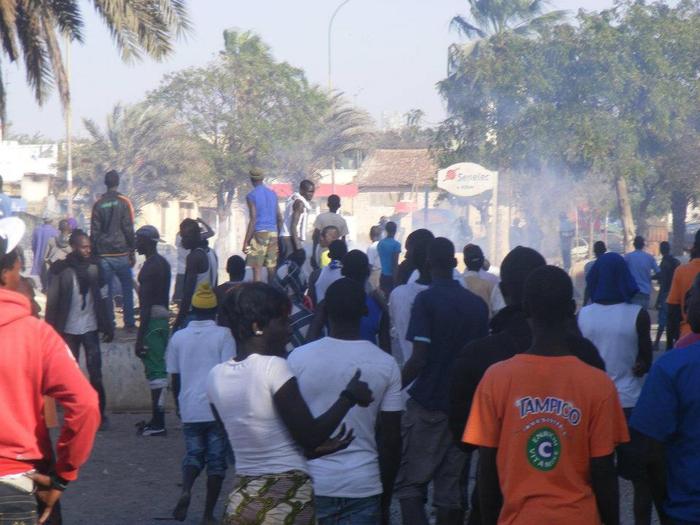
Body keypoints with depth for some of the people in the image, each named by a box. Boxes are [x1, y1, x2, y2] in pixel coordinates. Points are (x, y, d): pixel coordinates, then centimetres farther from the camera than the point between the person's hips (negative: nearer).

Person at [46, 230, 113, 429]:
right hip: (69, 330, -1)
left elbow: (102, 298, 5)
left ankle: (100, 415, 4)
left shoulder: (94, 267, 2)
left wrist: (108, 327, 4)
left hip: (90, 328, 1)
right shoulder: (62, 270, -6)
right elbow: (52, 301, -5)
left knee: (95, 374, -2)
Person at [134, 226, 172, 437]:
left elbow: (146, 303, -18)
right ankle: (157, 419, 19)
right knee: (158, 369, 14)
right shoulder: (164, 263, 15)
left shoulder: (149, 267, -15)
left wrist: (140, 338, -19)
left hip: (152, 321, -10)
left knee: (155, 370, -9)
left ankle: (158, 423, -10)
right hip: (164, 318, 10)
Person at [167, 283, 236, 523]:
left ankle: (186, 490, -13)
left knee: (193, 454, 16)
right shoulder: (223, 335, -5)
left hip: (190, 409, 2)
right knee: (216, 460, 8)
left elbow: (175, 377, 9)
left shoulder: (178, 338, 4)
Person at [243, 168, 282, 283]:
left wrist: (246, 242, -11)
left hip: (259, 234, -6)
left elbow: (253, 220, -12)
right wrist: (278, 238, 22)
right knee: (271, 268, 8)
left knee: (257, 268, -6)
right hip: (273, 234, 6)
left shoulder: (252, 196, -6)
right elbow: (279, 218, 14)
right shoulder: (273, 194, 12)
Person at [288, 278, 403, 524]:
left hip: (311, 485, 0)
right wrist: (385, 500, 11)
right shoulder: (386, 365, -2)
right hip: (363, 487, 0)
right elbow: (391, 440, 1)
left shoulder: (299, 358, -5)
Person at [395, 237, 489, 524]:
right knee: (450, 490, 8)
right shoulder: (477, 304, 8)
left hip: (428, 404, -5)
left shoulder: (426, 300, -10)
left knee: (409, 485, 0)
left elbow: (419, 358, -16)